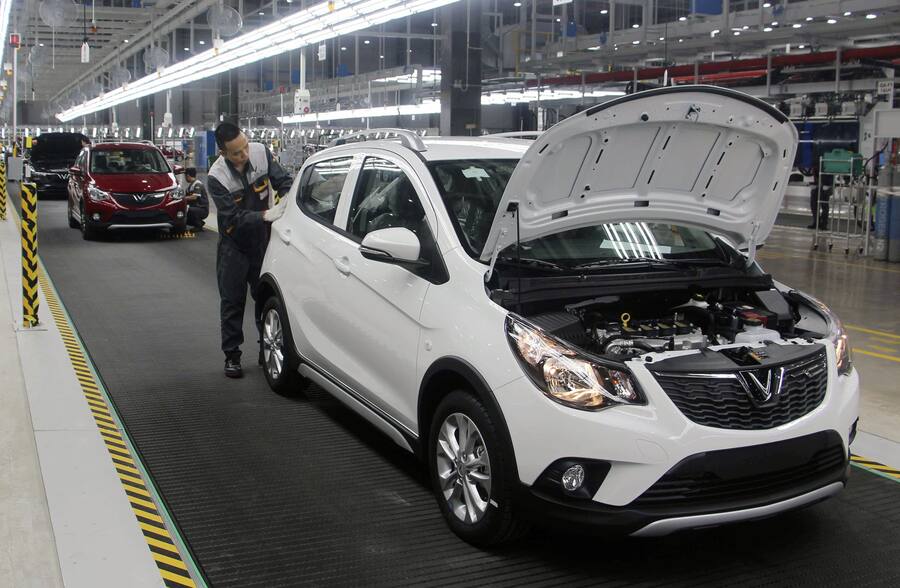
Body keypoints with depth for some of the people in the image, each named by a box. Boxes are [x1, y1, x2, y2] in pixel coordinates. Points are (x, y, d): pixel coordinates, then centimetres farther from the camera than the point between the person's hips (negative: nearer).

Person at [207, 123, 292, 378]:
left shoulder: (261, 152, -13)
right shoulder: (216, 177, -22)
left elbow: (284, 181, -7)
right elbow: (234, 218, -26)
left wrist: (284, 201, -28)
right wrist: (266, 215, -38)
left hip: (263, 240, 3)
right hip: (234, 245, -3)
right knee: (232, 300, 3)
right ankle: (232, 356, 13)